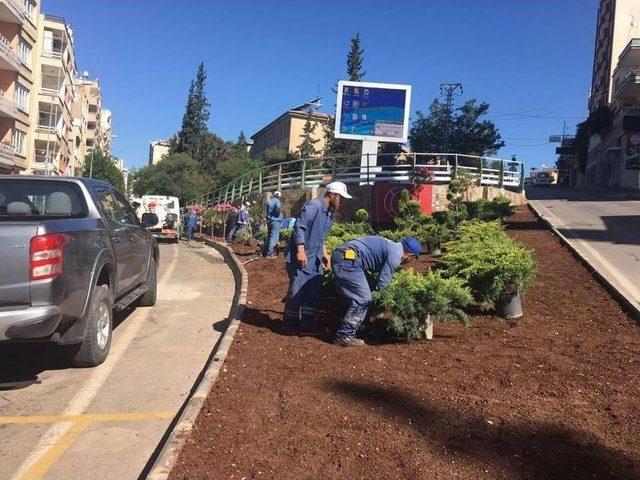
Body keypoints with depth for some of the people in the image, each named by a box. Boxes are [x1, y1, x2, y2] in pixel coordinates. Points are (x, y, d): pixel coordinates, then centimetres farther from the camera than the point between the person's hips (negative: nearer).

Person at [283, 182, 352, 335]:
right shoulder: (314, 206, -15)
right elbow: (299, 226, -21)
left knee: (315, 289, 4)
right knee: (298, 290, -4)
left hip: (315, 259, 9)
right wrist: (301, 250, -25)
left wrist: (324, 253, 19)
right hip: (300, 256, -9)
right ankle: (289, 325, 10)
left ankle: (307, 325, 10)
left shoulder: (329, 213, 15)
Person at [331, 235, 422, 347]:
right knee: (363, 298, -8)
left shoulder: (391, 246, 23)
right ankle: (343, 336, -3)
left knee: (359, 297, 16)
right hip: (348, 259, -10)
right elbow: (382, 283, -5)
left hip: (340, 255, 10)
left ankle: (347, 331, 21)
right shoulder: (396, 255, -6)